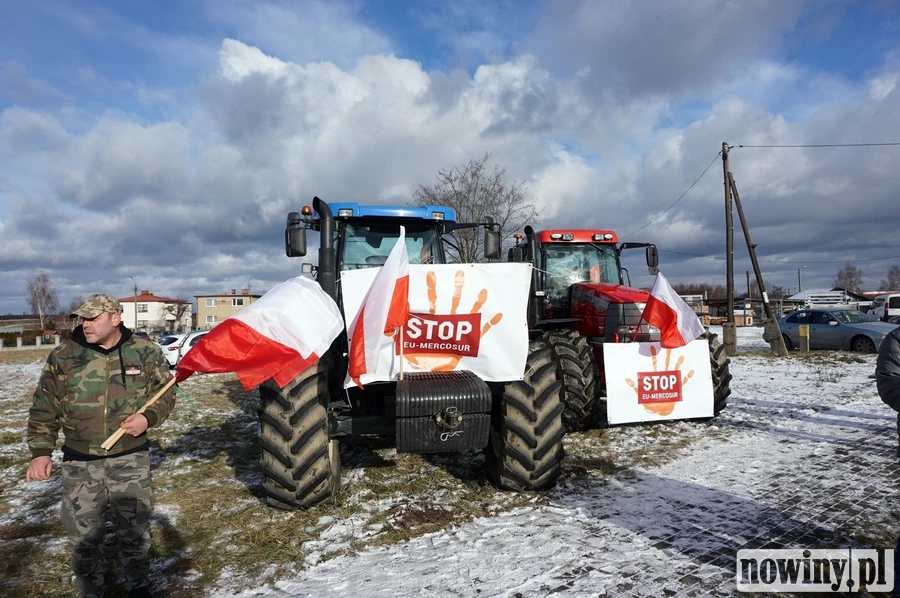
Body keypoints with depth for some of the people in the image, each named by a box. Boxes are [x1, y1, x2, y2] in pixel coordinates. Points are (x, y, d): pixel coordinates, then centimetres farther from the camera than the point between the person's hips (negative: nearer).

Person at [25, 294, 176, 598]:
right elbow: (44, 408, 2)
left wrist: (148, 418, -12)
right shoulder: (63, 356, -4)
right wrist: (40, 451, -5)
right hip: (80, 463, 1)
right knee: (83, 535, 11)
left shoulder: (145, 352, -6)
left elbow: (166, 392, 5)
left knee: (135, 530, 12)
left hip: (131, 459, -1)